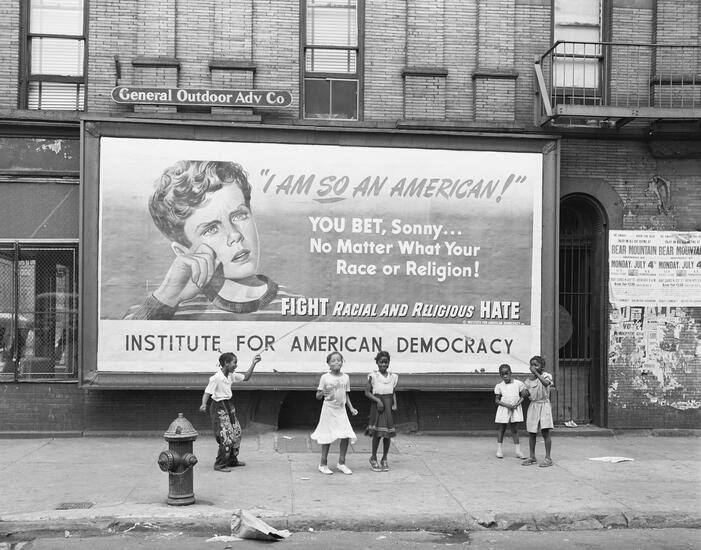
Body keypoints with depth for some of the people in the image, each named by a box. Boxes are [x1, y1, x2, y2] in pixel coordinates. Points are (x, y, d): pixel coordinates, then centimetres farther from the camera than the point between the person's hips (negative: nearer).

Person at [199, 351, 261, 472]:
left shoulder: (231, 375, 4)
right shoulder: (216, 377, -20)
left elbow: (245, 378, 14)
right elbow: (207, 393, -22)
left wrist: (253, 364, 6)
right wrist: (204, 404, -40)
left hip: (229, 406, 9)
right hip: (219, 408, -9)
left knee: (236, 433, 14)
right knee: (227, 437, -11)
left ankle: (232, 460, 29)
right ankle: (220, 465, 2)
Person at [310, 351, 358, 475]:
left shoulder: (345, 377, 4)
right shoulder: (325, 377, -7)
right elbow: (318, 396, -5)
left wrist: (351, 408, 5)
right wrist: (322, 393, -27)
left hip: (341, 410, 4)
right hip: (328, 409, -4)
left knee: (346, 436, -4)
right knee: (327, 437, 2)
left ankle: (341, 463, 11)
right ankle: (323, 464, 16)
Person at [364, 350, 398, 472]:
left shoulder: (393, 376, 7)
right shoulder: (373, 376, -4)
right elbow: (367, 392, -5)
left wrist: (395, 404, 0)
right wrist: (377, 400, -17)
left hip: (388, 407, 4)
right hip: (377, 404, -4)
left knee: (388, 434, 6)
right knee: (377, 433, -4)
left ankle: (384, 459, 20)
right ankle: (373, 458, 13)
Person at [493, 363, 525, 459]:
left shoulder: (518, 383, 0)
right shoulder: (499, 386, -1)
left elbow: (522, 396, 5)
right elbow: (496, 400, 0)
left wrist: (517, 404, -13)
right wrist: (507, 405, -15)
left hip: (515, 409, 0)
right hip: (503, 409, 0)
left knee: (515, 430, 4)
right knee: (501, 429, 5)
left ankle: (517, 450, 8)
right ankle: (499, 449, 13)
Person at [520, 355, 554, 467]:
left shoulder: (546, 375, -5)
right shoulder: (529, 379, 8)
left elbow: (546, 383, -29)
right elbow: (523, 394, 12)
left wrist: (536, 373, -28)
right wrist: (525, 392, -10)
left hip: (544, 404, -5)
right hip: (533, 406, 5)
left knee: (545, 431, -9)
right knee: (531, 433, 7)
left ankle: (548, 458, -2)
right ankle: (532, 457, 18)